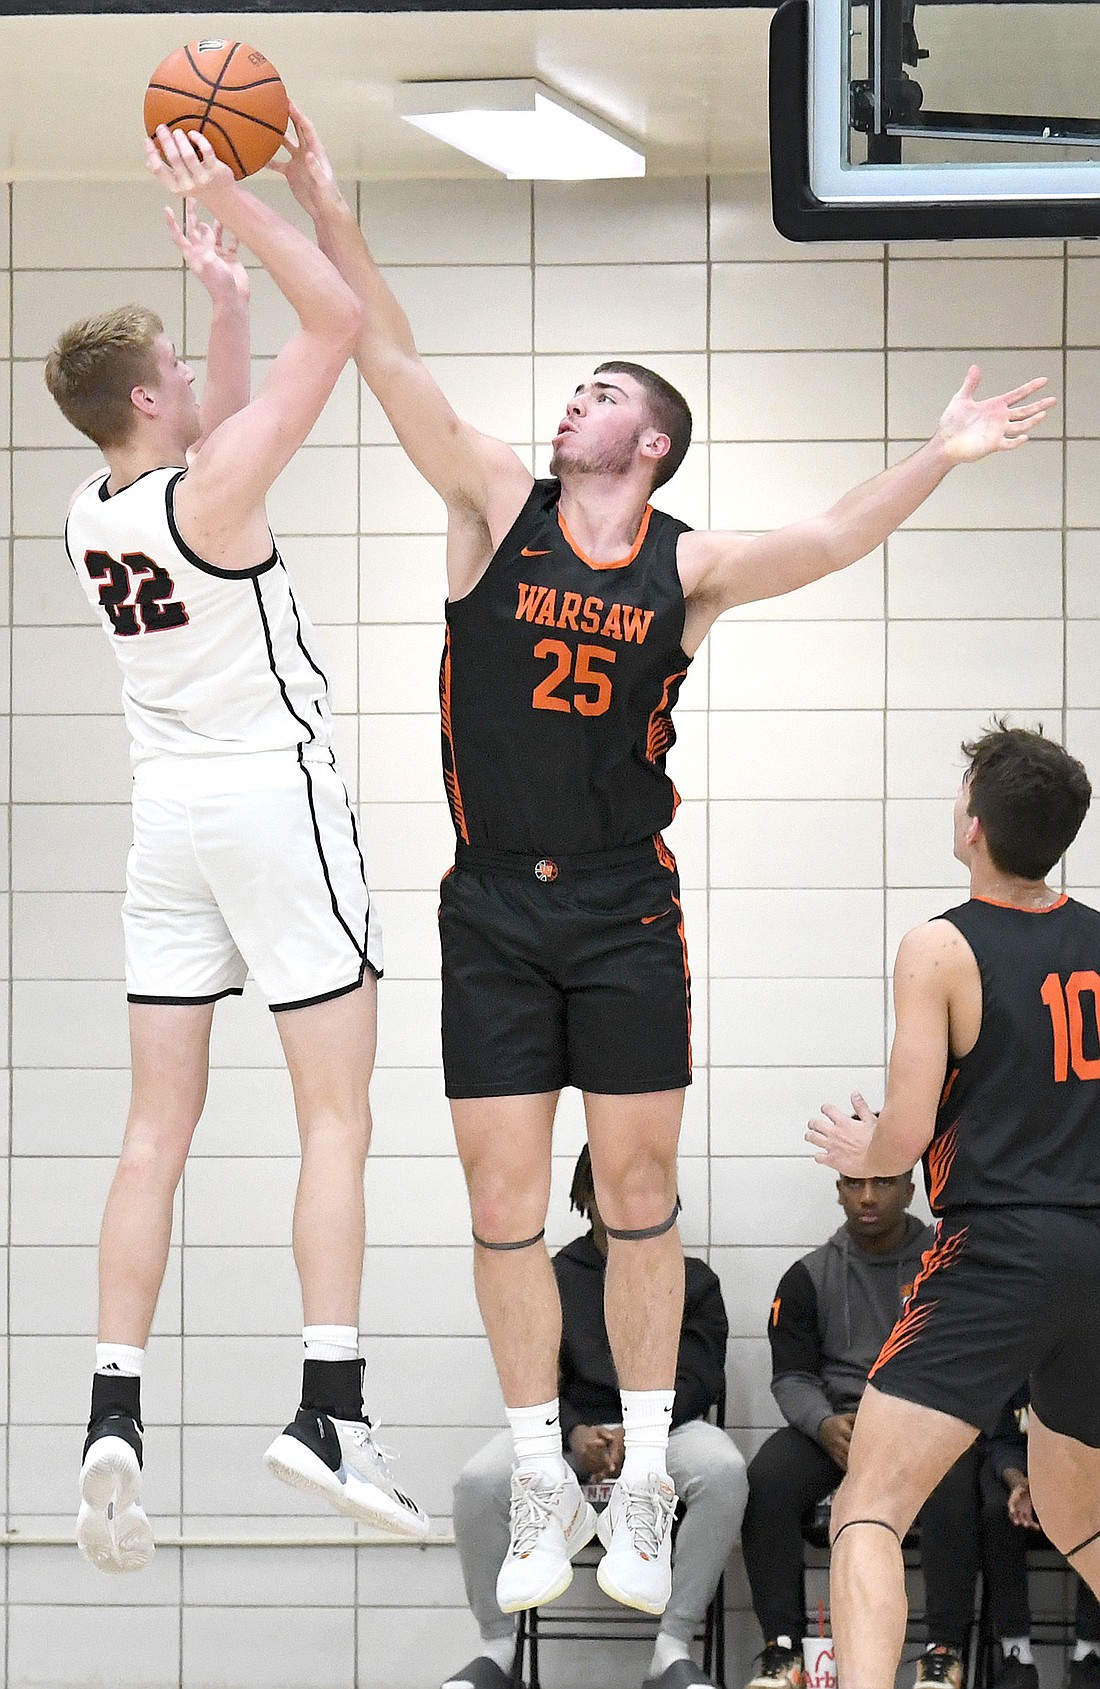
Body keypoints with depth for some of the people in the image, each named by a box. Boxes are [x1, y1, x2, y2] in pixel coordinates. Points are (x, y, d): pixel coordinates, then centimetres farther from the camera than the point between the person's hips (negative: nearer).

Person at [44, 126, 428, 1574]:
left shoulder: (87, 518, 4)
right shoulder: (210, 493, -15)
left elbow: (222, 431, 25)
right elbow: (339, 320, -15)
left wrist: (224, 291, 21)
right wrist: (234, 206, -14)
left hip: (168, 807, 6)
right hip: (280, 800, -6)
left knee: (159, 1129, 6)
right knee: (335, 1119, -3)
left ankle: (115, 1412, -2)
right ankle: (330, 1409, -12)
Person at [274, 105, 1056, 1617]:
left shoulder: (686, 567, 1)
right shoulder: (498, 507, 1)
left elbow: (826, 543, -11)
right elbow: (393, 364, -6)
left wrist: (941, 456, -24)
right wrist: (325, 212, -15)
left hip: (627, 913, -1)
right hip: (494, 914, 1)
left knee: (638, 1193, 2)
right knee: (506, 1200, 1)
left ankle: (643, 1488, 12)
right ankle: (543, 1491, 11)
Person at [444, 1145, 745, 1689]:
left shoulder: (692, 1280, 12)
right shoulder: (553, 1279, 15)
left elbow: (697, 1378, 1)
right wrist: (575, 1433, -16)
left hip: (664, 1424, -1)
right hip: (570, 1425, 1)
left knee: (724, 1471, -37)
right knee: (479, 1481, -31)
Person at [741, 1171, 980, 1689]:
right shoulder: (809, 1276, 11)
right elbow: (792, 1375, 6)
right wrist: (825, 1424, -17)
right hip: (836, 1422, 2)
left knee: (952, 1481, -37)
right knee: (767, 1480, -30)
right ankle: (781, 1647, -26)